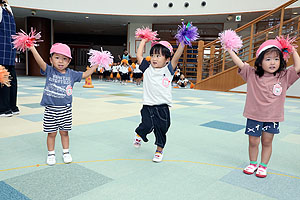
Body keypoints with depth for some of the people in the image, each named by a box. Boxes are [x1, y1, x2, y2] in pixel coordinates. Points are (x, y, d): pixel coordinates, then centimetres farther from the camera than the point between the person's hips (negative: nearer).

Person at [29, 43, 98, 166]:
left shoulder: (71, 74, 3)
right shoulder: (49, 71, -4)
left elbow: (85, 74, 11)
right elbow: (40, 62, -19)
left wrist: (95, 65, 5)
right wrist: (32, 48, -32)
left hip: (65, 109, 2)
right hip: (51, 108, -1)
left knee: (64, 132, 13)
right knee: (51, 133, 8)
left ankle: (66, 152, 29)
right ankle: (51, 154, 26)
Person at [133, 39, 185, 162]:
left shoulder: (168, 70, 1)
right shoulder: (147, 69, 5)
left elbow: (176, 56, -8)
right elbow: (139, 56, 9)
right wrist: (144, 40, 16)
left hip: (163, 107, 0)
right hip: (148, 106, 0)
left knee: (161, 130, 8)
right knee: (147, 126, -12)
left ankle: (159, 150, 31)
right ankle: (139, 134, 24)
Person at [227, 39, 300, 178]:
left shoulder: (284, 77, 0)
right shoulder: (252, 75, -4)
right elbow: (240, 64, -6)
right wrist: (229, 50, -9)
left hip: (272, 118, 1)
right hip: (254, 116, -1)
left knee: (267, 142, 12)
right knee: (253, 142, 9)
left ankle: (263, 166, 29)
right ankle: (253, 163, 31)